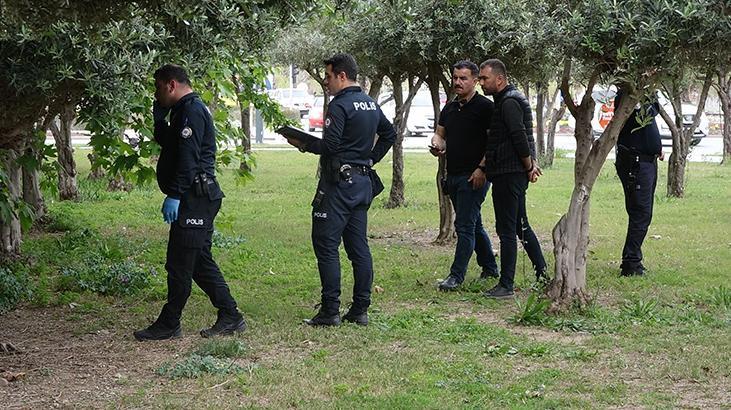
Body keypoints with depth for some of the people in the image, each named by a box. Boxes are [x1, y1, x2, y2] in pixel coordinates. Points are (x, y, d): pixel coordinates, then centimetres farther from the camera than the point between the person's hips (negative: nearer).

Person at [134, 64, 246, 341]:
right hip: (197, 200, 11)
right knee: (200, 261, 13)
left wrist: (174, 195, -24)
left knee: (179, 264, -5)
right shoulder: (185, 110, 20)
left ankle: (168, 325, 2)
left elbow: (188, 158, -22)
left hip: (194, 200, -11)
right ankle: (230, 318, 16)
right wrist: (159, 114, 15)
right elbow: (165, 141, 29)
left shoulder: (191, 111, -13)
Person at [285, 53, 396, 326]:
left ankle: (330, 311, -6)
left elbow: (329, 145, -20)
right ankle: (360, 309, 12)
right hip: (363, 181, 9)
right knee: (358, 246, 10)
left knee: (325, 244, -5)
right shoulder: (371, 104, 14)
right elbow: (389, 134, 25)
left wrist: (304, 145, -5)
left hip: (339, 183, -9)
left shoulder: (340, 105, -14)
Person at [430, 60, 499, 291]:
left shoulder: (484, 107, -9)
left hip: (474, 176, -8)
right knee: (473, 225, 16)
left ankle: (457, 275, -8)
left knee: (465, 225, -9)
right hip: (453, 175, 8)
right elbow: (439, 134, 20)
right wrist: (437, 145, -4)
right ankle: (490, 268, 27)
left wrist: (482, 168, -19)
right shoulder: (449, 108, 15)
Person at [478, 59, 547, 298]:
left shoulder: (509, 103, -15)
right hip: (515, 173, 11)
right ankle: (542, 274, 22)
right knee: (521, 226, 17)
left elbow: (520, 137, -21)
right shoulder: (507, 100, 18)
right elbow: (522, 137, 20)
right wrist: (531, 164, 13)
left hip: (508, 175, -11)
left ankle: (506, 285, -4)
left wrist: (529, 167, -12)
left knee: (507, 230, -7)